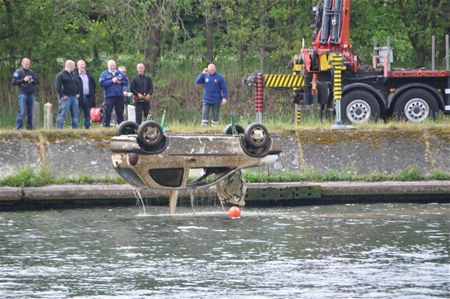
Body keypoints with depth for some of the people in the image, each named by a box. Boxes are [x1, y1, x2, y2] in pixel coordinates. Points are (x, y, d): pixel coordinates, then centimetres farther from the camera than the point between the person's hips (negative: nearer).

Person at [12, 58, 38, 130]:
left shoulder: (31, 72, 16)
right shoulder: (18, 72, 2)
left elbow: (37, 81, 20)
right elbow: (14, 82, -7)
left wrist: (32, 80, -2)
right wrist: (23, 80, -16)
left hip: (31, 94, 5)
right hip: (23, 94, -5)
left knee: (30, 112, 7)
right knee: (22, 111, -12)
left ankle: (29, 126, 12)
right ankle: (18, 127, -12)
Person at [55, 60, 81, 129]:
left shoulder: (73, 75, 18)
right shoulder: (61, 75, -7)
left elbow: (78, 84, 26)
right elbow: (58, 86, -14)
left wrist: (79, 93, 14)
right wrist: (62, 96, -17)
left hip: (74, 97, 8)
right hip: (66, 97, -8)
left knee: (75, 114, 7)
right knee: (62, 113, -8)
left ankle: (75, 127, 13)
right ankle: (59, 128, -9)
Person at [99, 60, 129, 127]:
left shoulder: (120, 73, 15)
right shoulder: (104, 74, 4)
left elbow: (126, 82, 12)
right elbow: (102, 83, -10)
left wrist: (121, 82, -8)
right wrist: (112, 81, -13)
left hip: (119, 96, 4)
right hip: (109, 97, -4)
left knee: (120, 112, 8)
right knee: (107, 112, -8)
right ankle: (105, 126, -7)